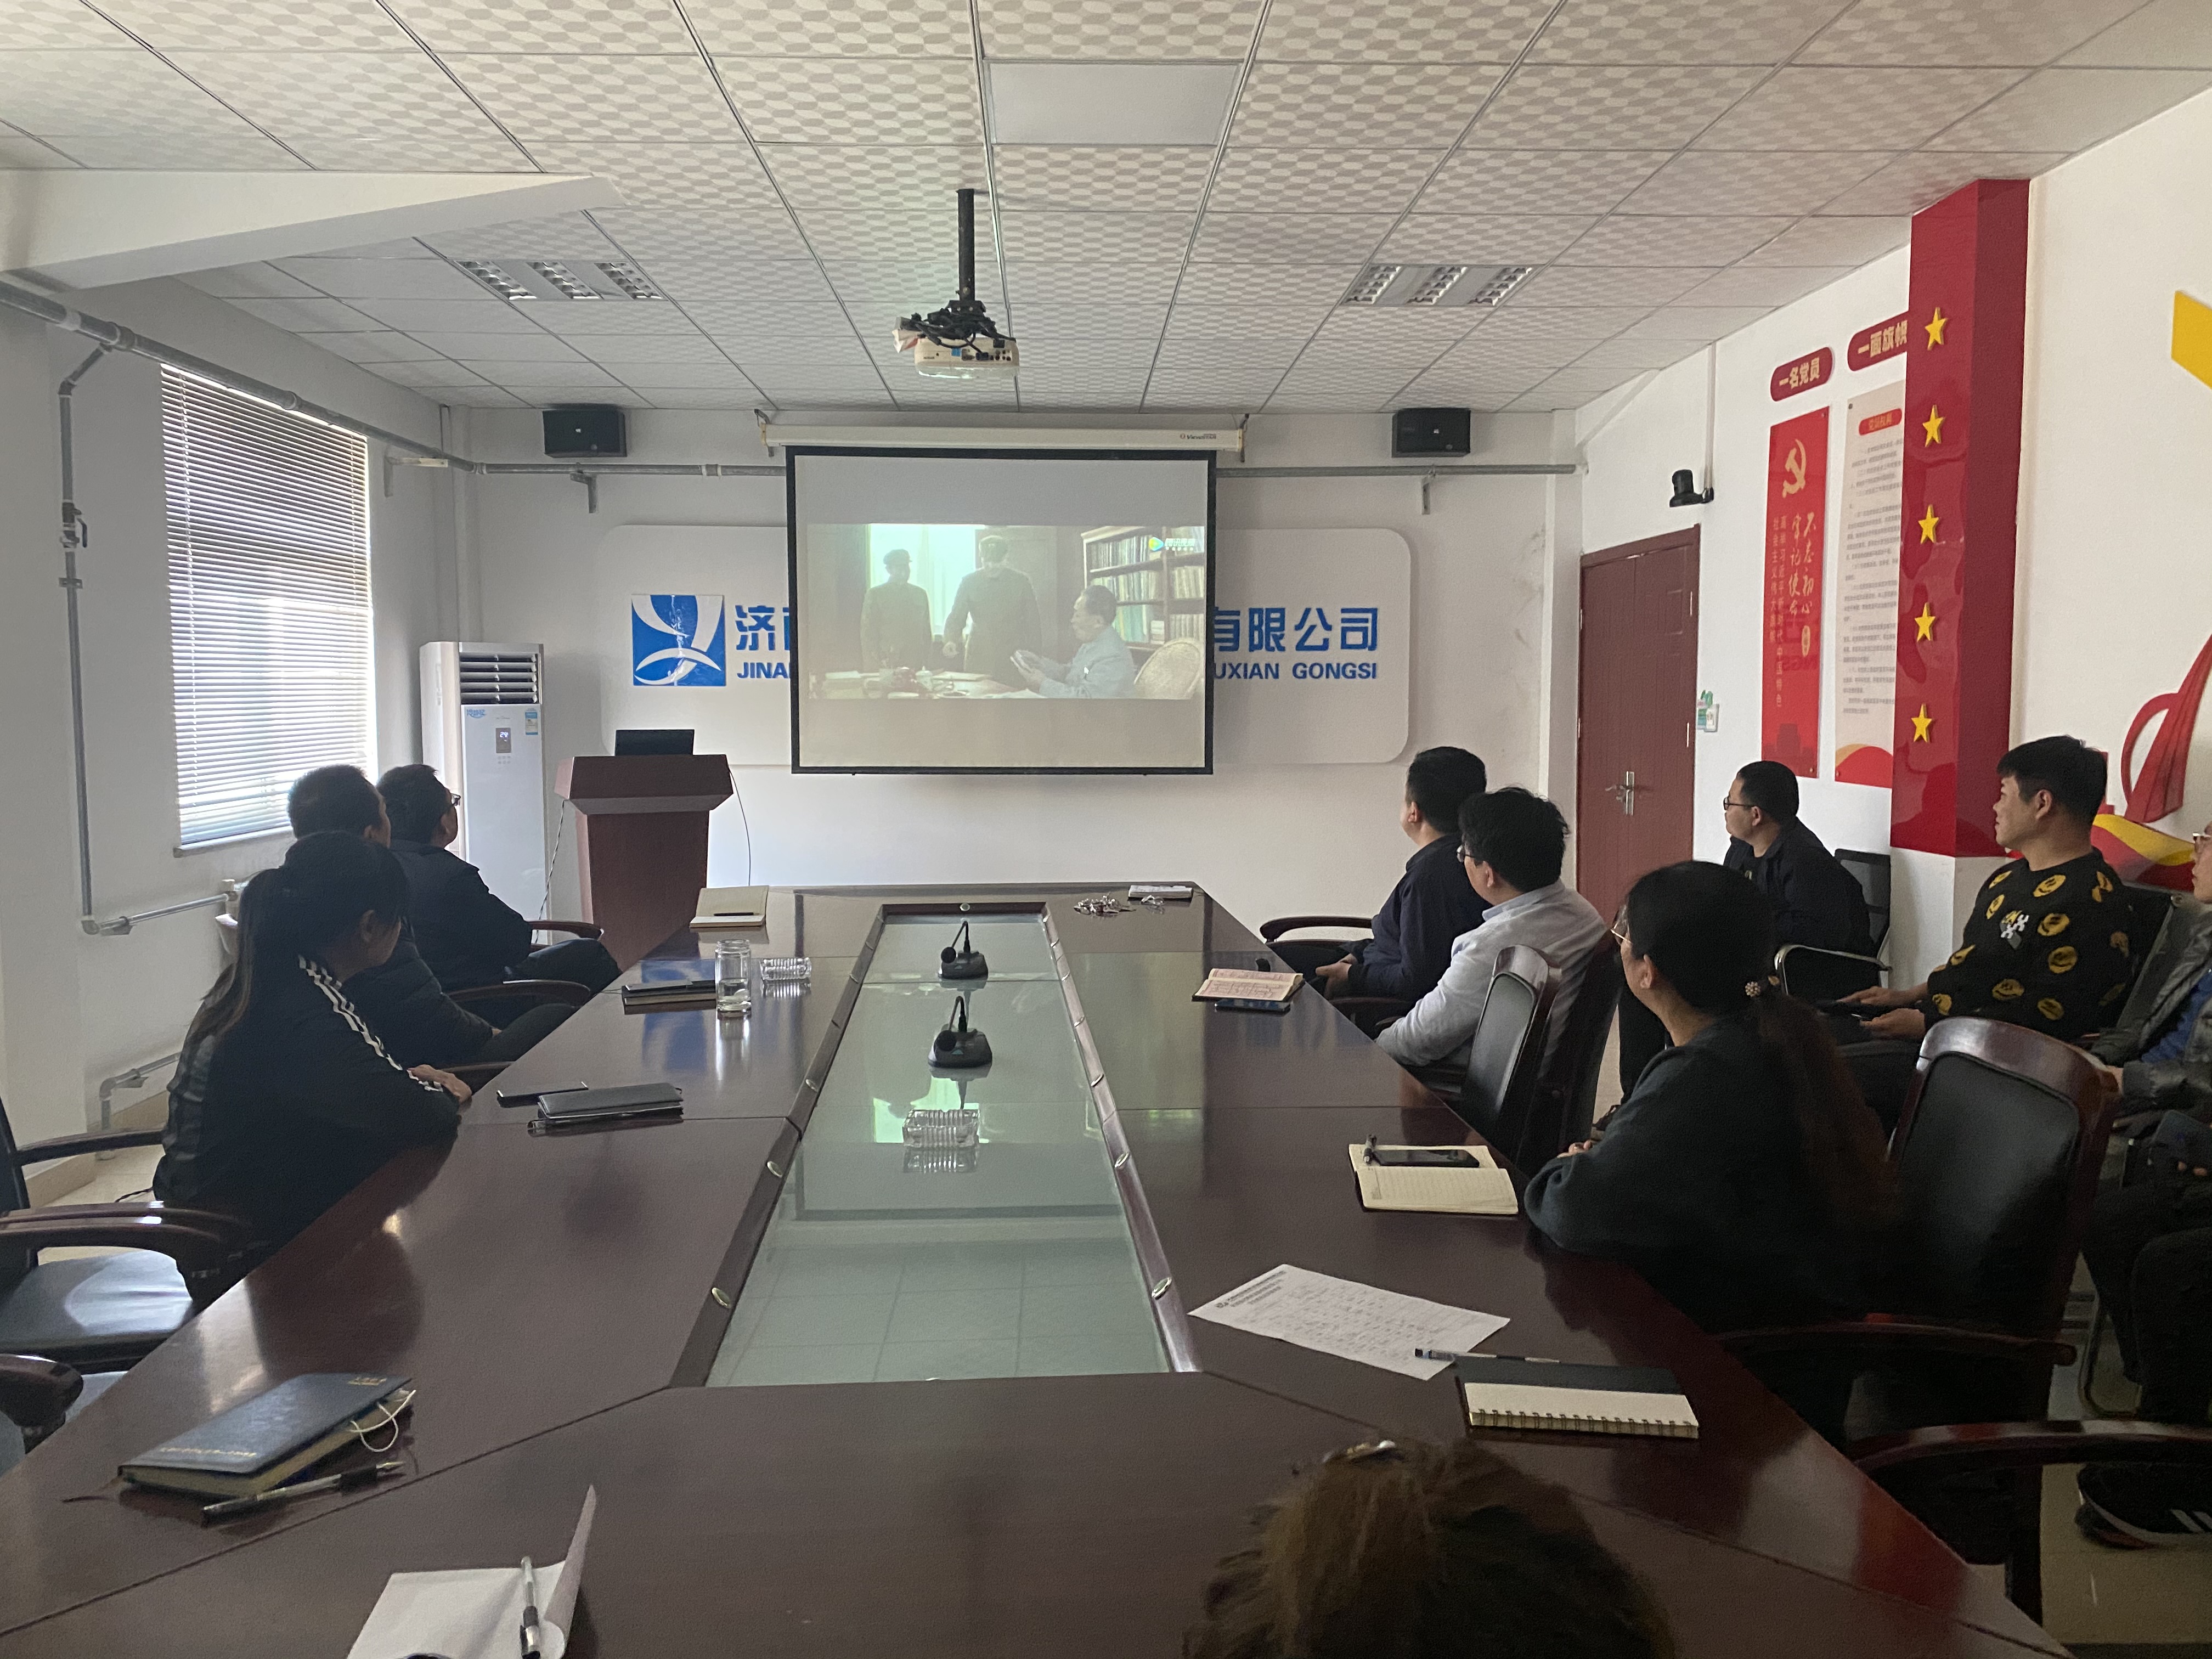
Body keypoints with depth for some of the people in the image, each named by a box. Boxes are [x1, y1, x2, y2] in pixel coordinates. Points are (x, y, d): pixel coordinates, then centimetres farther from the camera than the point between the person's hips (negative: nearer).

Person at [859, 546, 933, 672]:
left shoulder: (920, 594, 15)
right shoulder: (874, 594, 3)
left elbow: (926, 632, 15)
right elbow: (867, 633, -1)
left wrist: (926, 666, 7)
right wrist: (881, 661, -11)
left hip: (914, 667, 3)